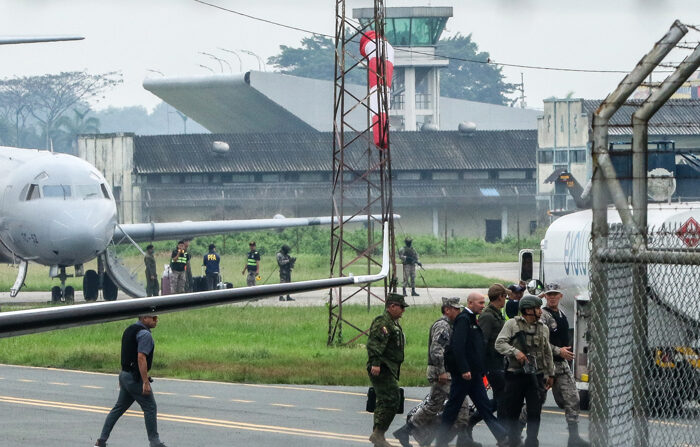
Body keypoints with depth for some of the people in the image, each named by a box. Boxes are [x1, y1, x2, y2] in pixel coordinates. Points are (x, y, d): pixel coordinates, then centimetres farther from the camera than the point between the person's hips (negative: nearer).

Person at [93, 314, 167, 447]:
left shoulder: (129, 330, 14)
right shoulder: (144, 334, -16)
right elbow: (141, 358, -23)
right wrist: (145, 382, -23)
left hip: (125, 375, 9)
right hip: (135, 378, -9)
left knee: (119, 407, 14)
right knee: (150, 408, -1)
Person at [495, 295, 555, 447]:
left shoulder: (543, 328, 13)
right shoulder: (512, 324, -1)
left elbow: (547, 353, 20)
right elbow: (499, 344, -8)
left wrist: (550, 374, 20)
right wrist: (515, 352, -22)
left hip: (536, 376, 3)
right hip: (515, 375, -3)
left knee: (534, 412, 0)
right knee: (511, 411, 3)